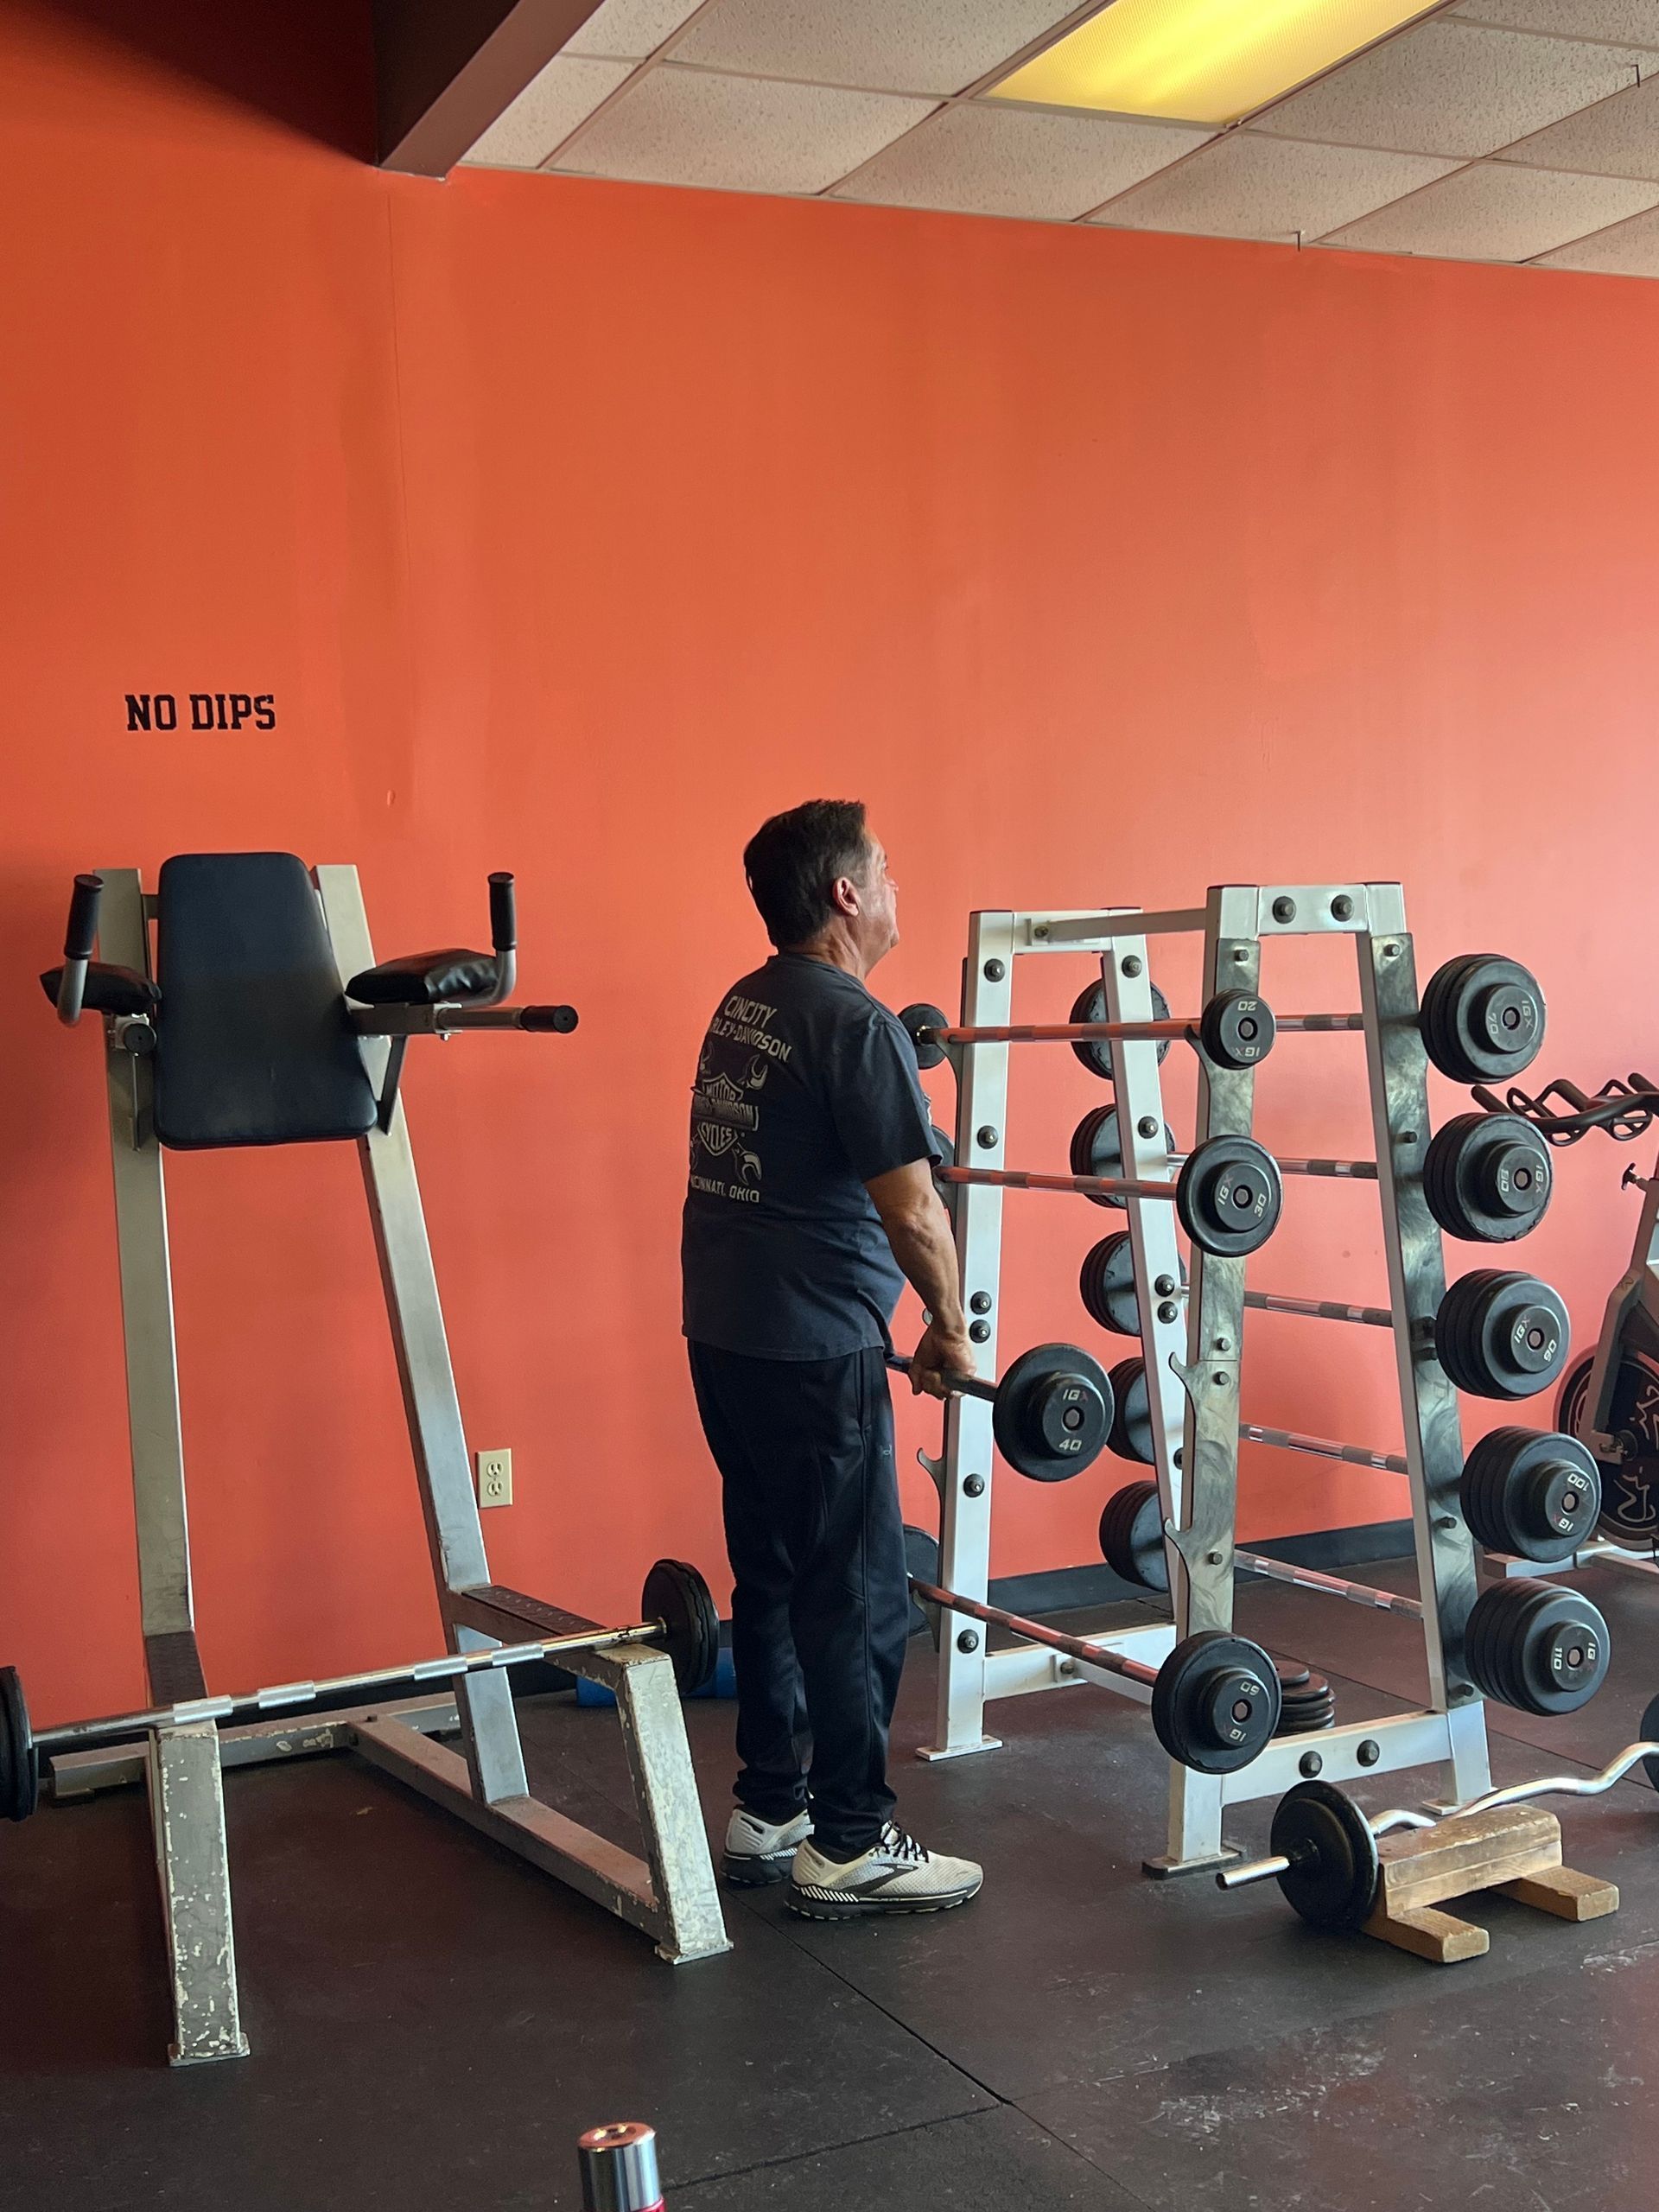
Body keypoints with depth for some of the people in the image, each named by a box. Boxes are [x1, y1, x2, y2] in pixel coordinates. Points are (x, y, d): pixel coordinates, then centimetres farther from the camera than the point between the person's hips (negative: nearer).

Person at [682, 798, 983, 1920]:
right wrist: (952, 1331, -3)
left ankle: (768, 1814, 25)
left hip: (728, 1333, 9)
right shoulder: (854, 1022, -16)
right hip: (813, 1349, -9)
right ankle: (851, 1849, 7)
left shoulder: (745, 1008, 13)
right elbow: (913, 1209, -19)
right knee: (859, 1602, 0)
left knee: (776, 1581, 17)